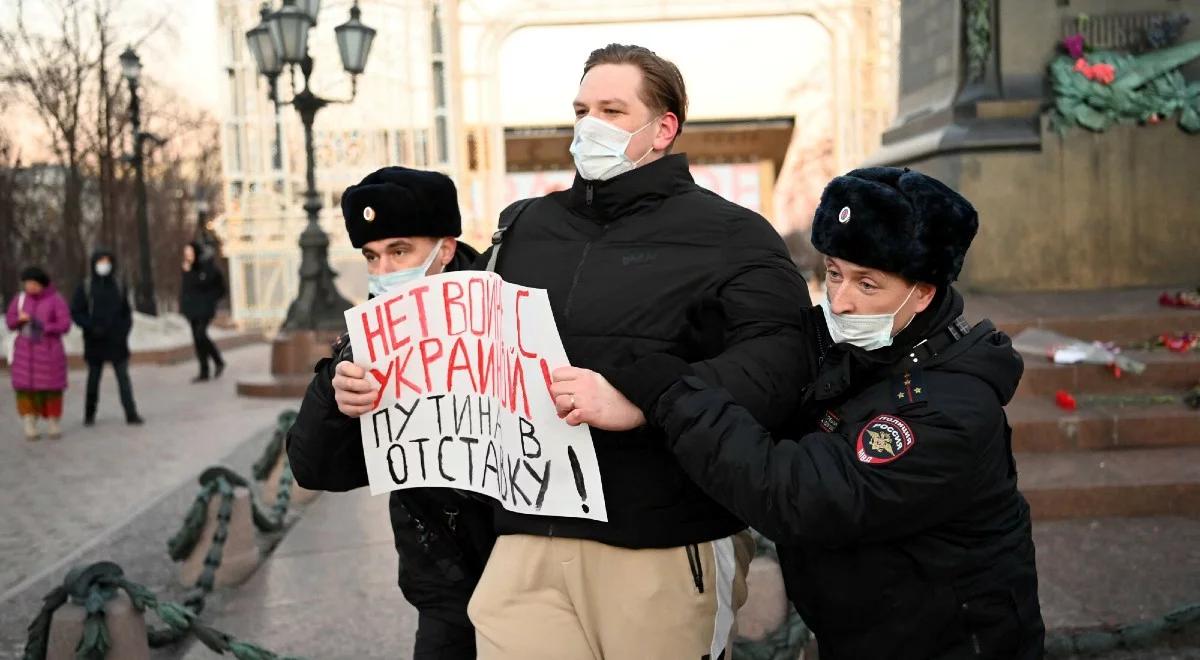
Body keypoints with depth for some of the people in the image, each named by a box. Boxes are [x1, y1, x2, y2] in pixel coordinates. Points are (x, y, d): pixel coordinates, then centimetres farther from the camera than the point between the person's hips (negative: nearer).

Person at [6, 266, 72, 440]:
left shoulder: (56, 300, -6)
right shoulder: (20, 299, 4)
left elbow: (65, 325, -11)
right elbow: (10, 321, 6)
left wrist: (44, 328, -22)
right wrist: (19, 319, -15)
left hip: (49, 351, -2)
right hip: (25, 351, 2)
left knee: (51, 386, 0)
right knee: (26, 385, -5)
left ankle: (52, 423, 12)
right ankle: (29, 424, 1)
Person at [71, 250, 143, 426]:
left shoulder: (118, 287, 7)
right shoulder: (85, 288, 0)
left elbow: (127, 312, 12)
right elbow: (76, 312, -1)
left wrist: (125, 330, -3)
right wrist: (91, 327, -14)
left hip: (116, 341, 1)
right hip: (95, 341, -1)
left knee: (123, 377, -4)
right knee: (93, 378, 9)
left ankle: (131, 414, -5)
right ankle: (89, 414, 22)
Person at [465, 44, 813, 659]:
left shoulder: (730, 236, -2)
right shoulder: (523, 227, 16)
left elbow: (776, 361, -16)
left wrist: (639, 402, -26)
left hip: (669, 550, -3)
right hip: (526, 540, 4)